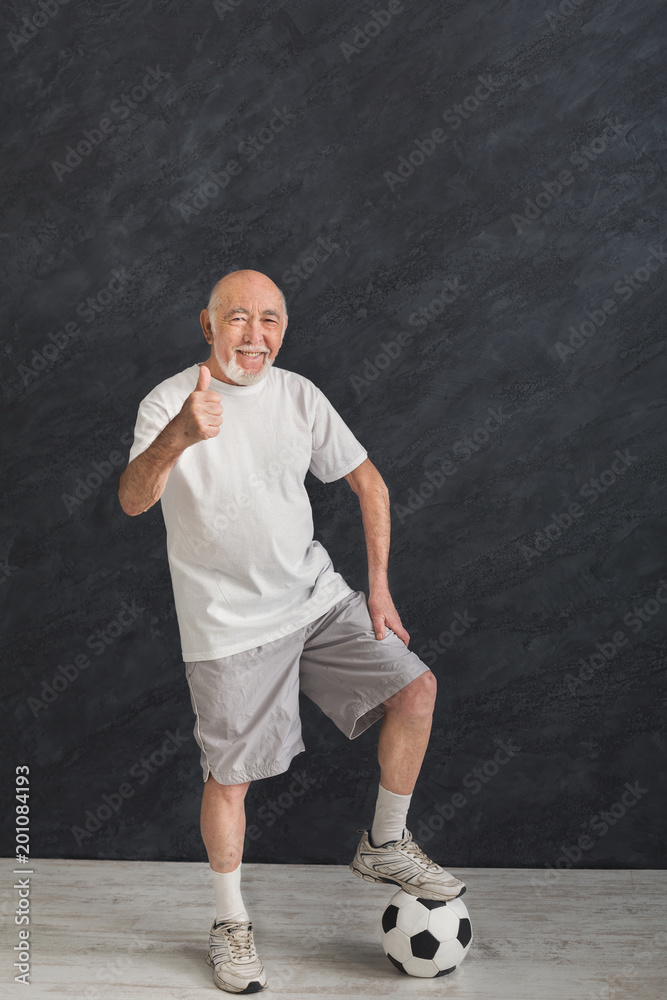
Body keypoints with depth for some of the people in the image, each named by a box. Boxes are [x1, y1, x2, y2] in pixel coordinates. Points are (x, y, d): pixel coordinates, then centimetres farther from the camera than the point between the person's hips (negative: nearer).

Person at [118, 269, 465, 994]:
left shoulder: (299, 395, 1)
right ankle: (230, 923, 27)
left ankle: (384, 847, 16)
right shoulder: (169, 403, -12)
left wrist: (378, 589, 3)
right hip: (228, 623, -4)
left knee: (415, 687, -6)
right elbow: (132, 502, -29)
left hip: (316, 599, 4)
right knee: (228, 776, 3)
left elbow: (369, 483, 8)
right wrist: (179, 437, -50)